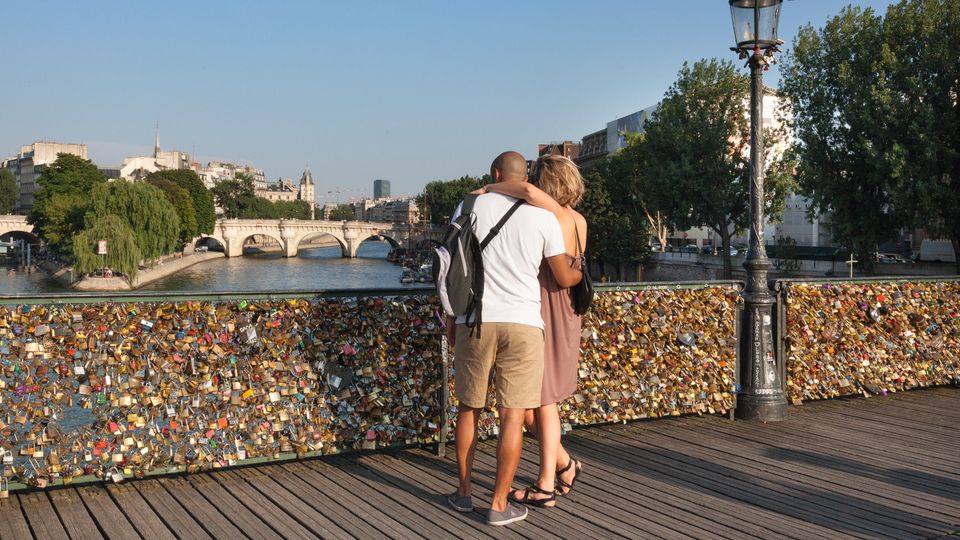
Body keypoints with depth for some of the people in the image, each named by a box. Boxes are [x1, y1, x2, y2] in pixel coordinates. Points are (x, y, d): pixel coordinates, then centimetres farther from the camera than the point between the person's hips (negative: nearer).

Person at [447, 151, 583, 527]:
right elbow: (564, 277, 7)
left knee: (469, 408, 15)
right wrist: (580, 273, 30)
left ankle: (463, 492, 26)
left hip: (475, 320, 2)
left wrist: (451, 318, 16)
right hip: (522, 323, -1)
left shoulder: (471, 207, 5)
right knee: (513, 414, 4)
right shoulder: (543, 216, 2)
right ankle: (499, 504, 8)